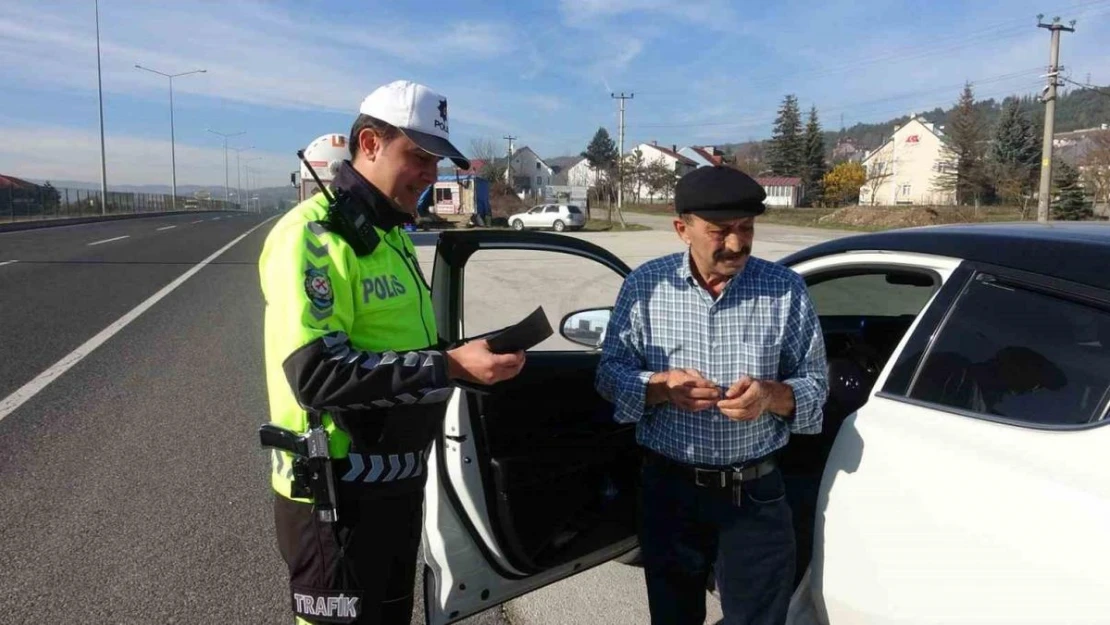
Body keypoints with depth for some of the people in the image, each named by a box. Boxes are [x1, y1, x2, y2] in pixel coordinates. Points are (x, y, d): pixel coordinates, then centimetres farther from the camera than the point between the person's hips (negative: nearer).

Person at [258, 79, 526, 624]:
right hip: (336, 493, -9)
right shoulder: (314, 235, -19)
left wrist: (474, 357, 1)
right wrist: (450, 366, -29)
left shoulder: (390, 234, 12)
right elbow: (317, 374, -29)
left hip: (398, 480, 9)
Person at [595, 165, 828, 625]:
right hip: (668, 490, 1)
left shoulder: (786, 289, -5)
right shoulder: (645, 285, -6)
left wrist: (772, 394, -21)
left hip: (756, 495, 0)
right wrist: (661, 386, -21)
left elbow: (815, 385, 1)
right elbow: (610, 373, -1)